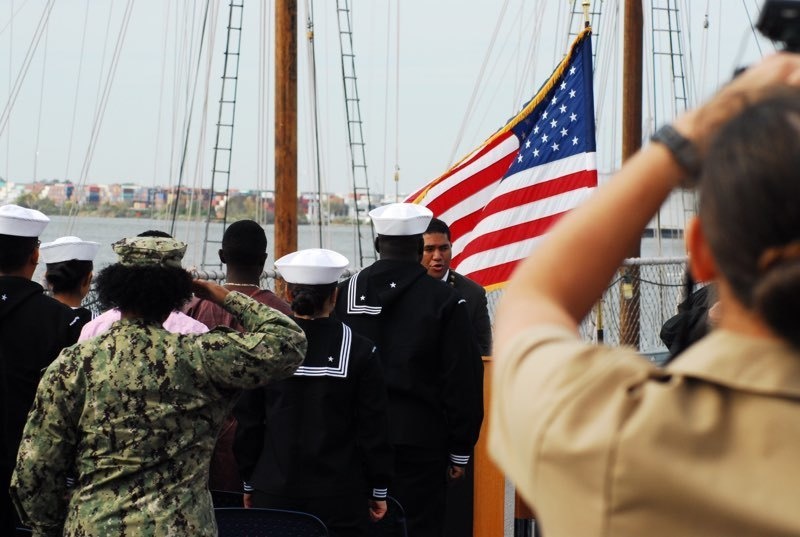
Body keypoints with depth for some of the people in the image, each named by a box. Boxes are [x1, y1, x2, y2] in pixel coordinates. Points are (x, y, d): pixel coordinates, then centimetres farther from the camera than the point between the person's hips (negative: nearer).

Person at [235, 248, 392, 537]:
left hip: (274, 491, 1)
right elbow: (374, 428, -3)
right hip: (339, 493, -1)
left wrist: (250, 483, 14)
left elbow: (248, 422, 3)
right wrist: (378, 490, 7)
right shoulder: (359, 351, -7)